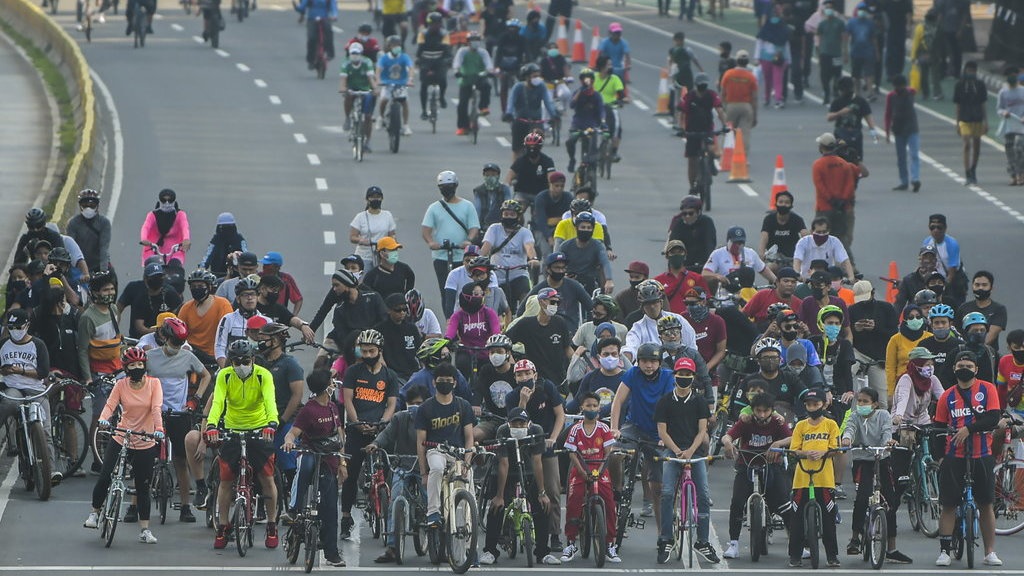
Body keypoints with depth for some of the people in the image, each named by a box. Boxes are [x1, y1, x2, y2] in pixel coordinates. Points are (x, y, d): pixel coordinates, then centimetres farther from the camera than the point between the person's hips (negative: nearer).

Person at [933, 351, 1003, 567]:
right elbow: (939, 427, 9)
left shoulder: (987, 389, 1)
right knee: (949, 505, -1)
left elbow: (993, 418, -10)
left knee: (986, 504, 5)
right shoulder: (947, 396, 6)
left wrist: (969, 429, -20)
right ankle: (944, 551, 4)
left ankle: (990, 553, 11)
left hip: (981, 457, -1)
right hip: (954, 457, 1)